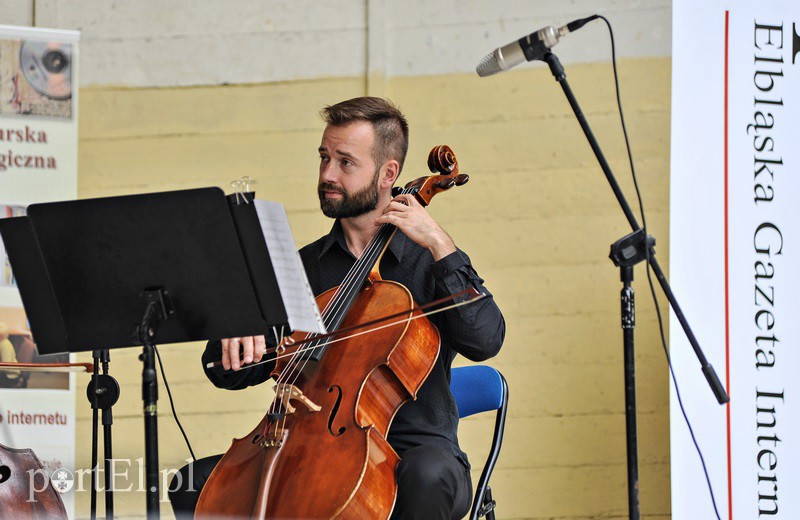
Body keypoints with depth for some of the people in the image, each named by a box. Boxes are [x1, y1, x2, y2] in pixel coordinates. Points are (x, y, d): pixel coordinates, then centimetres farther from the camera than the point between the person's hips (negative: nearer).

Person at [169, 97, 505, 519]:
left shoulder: (426, 261, 4)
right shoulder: (305, 267, 15)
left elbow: (484, 340, -15)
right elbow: (231, 374, 15)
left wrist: (441, 246, -14)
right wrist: (236, 338, -9)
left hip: (410, 448, -3)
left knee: (427, 477, -40)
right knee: (193, 484, -17)